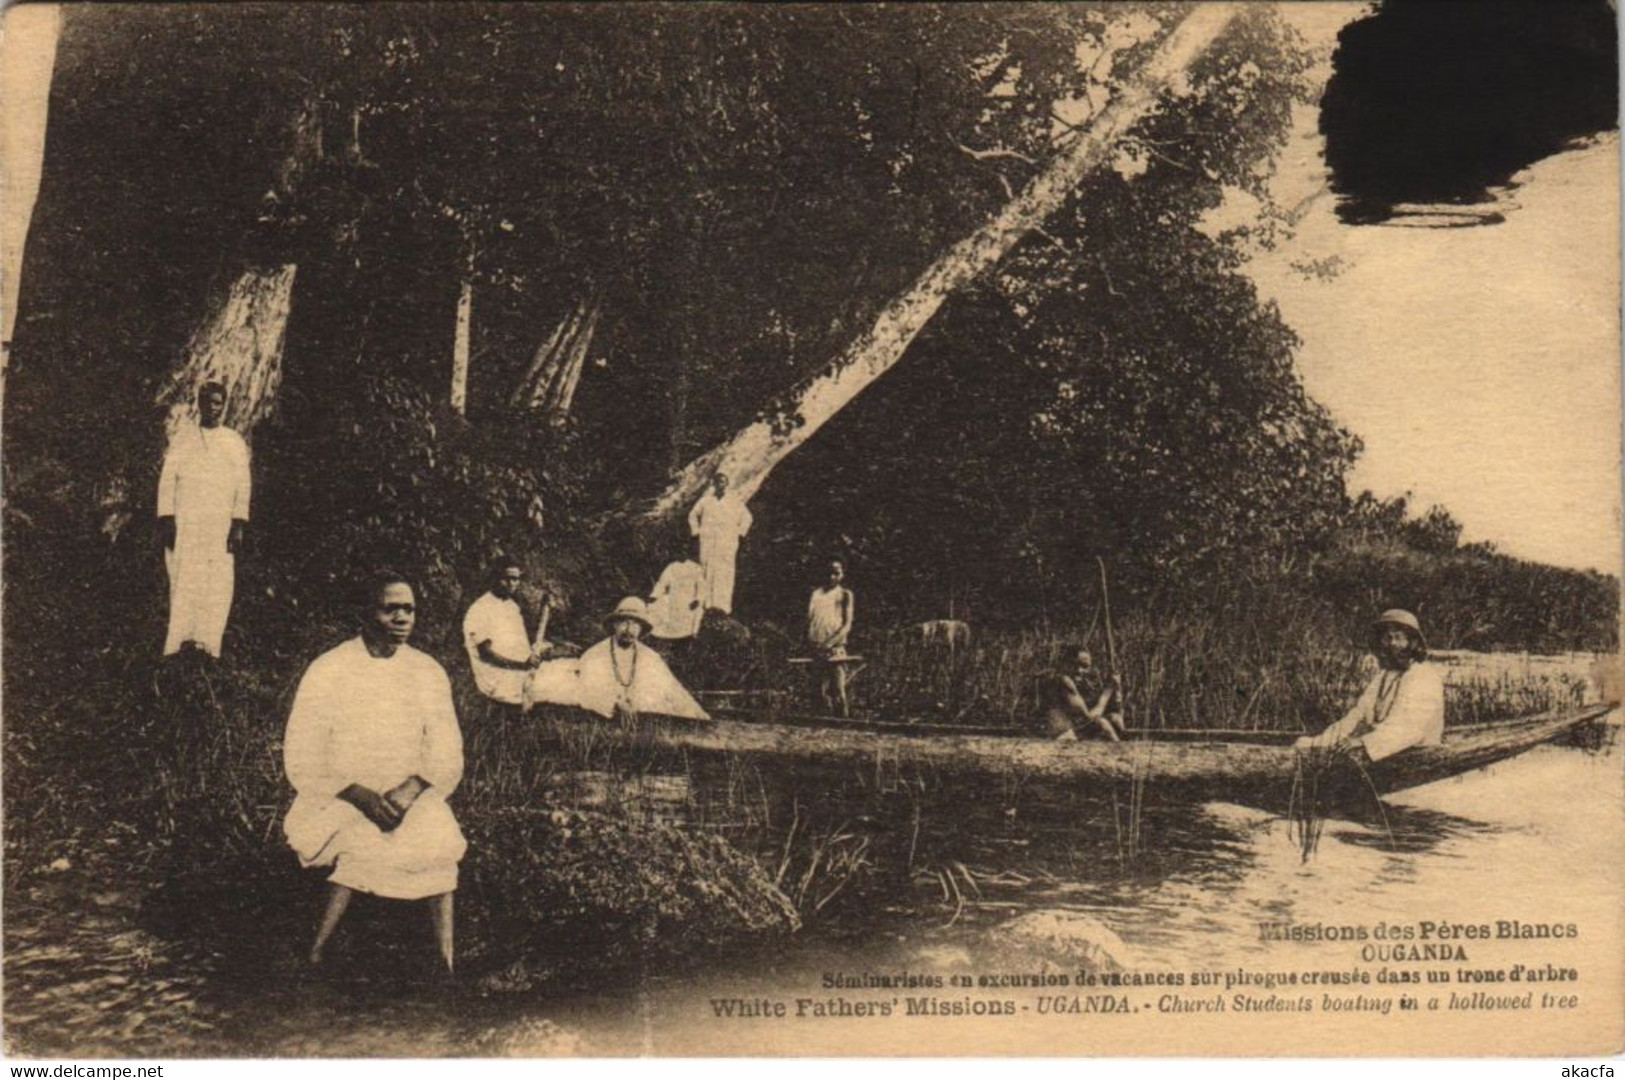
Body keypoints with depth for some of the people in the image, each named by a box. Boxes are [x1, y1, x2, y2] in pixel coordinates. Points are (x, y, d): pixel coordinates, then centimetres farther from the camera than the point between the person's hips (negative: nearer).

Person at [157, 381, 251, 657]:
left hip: (221, 526, 1)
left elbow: (242, 486, 8)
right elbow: (167, 479, 7)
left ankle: (208, 645, -9)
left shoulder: (235, 442, 14)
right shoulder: (182, 437, 13)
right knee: (183, 583, -7)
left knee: (218, 586, -8)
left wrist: (238, 524, -3)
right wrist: (166, 519, -4)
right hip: (184, 523, 0)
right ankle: (179, 643, -8)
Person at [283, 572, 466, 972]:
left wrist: (412, 787, -17)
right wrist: (358, 794, -21)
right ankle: (316, 955, -21)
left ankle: (446, 965, -25)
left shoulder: (429, 672, 6)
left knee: (440, 840, -27)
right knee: (363, 845, -33)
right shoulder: (328, 671, -4)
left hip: (408, 798, 3)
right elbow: (302, 762, -7)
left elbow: (447, 758, 4)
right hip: (335, 800, -3)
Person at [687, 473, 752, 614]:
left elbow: (747, 517, 17)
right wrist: (696, 530, 14)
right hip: (708, 542, 1)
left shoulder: (735, 502, 6)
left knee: (724, 573, -8)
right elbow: (693, 515, 24)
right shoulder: (705, 501, 10)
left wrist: (740, 531, 7)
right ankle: (708, 602, 0)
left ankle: (723, 604, -12)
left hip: (727, 543, -1)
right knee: (708, 572, -2)